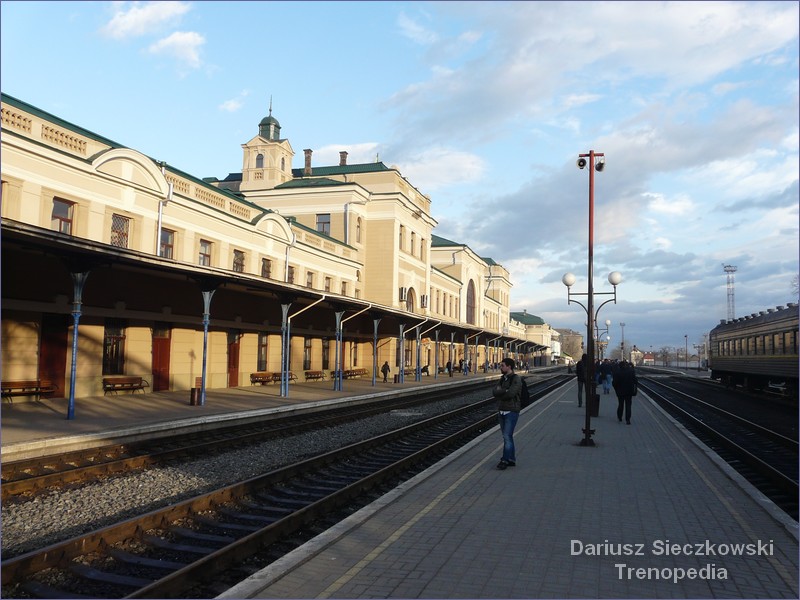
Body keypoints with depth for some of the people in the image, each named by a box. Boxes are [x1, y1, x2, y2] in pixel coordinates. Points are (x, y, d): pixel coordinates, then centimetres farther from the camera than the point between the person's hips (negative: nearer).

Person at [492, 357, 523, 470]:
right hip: (502, 411, 8)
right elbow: (494, 392, -1)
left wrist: (500, 393, -9)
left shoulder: (516, 379, -12)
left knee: (507, 436, -11)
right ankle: (511, 460, 19)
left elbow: (510, 394, -25)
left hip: (511, 412, -8)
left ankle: (505, 460, -7)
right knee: (507, 436, 12)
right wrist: (505, 391, -17)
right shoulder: (503, 379, 11)